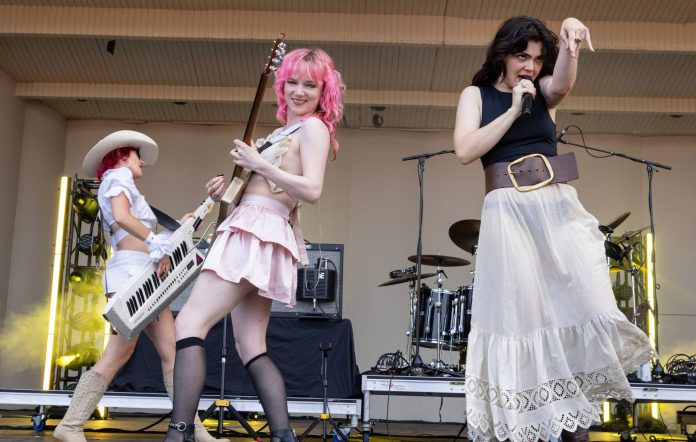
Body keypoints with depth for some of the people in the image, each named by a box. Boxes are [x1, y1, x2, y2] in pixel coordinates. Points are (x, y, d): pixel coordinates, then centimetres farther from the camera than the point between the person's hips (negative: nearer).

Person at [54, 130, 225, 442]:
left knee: (171, 352, 2)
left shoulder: (119, 183, 30)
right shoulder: (118, 176, 3)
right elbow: (121, 217, -17)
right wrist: (157, 244, -19)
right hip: (132, 269, -9)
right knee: (119, 354, -10)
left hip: (143, 274, 9)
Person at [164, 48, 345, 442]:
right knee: (251, 348, 5)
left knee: (189, 324, -16)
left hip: (259, 235, -10)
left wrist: (257, 163, -17)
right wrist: (229, 189, 10)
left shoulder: (313, 127, -3)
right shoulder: (285, 130, 26)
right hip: (255, 234, 10)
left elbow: (312, 190, -18)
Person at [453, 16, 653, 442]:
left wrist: (569, 43, -33)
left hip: (559, 206, 3)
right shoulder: (476, 95, 9)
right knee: (522, 313, -5)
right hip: (508, 212, -2)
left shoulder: (544, 90, 14)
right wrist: (514, 109, -8)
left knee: (587, 306, -8)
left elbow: (563, 82, -12)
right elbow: (465, 151, -7)